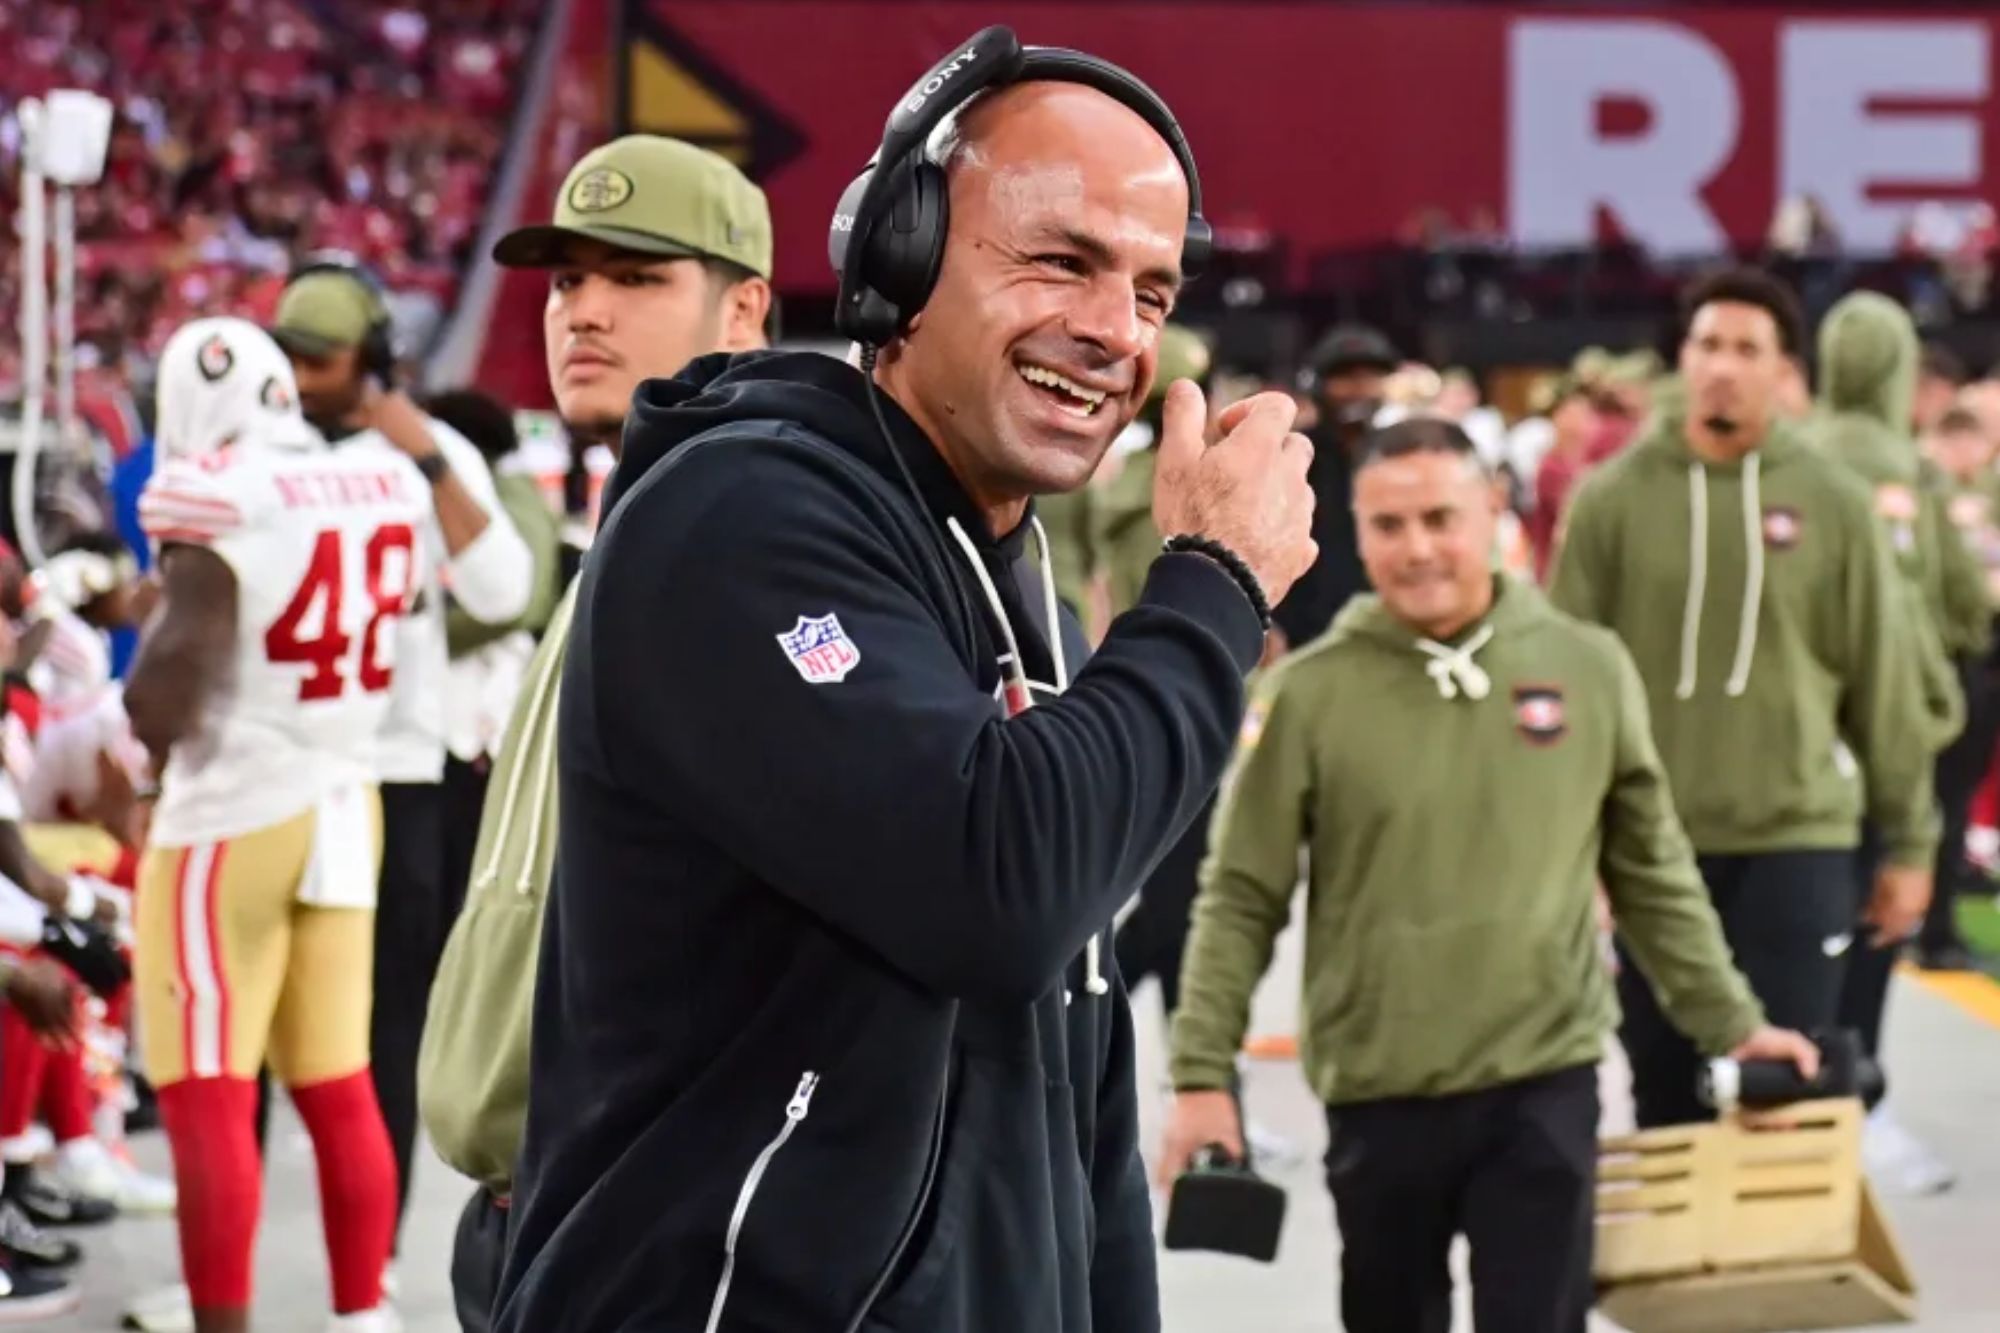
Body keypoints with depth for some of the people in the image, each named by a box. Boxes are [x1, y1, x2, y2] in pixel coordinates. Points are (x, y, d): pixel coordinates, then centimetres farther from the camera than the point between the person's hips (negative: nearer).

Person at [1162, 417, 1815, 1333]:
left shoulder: (1589, 671, 1)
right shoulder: (1310, 693, -4)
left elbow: (1654, 872, 11)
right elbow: (1240, 901, -2)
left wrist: (1729, 1023, 11)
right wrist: (1204, 1074, -8)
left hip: (1546, 1084, 0)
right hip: (1378, 1094, 0)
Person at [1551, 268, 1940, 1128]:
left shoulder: (1832, 503, -1)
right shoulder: (1614, 496, 0)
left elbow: (1882, 681, 4)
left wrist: (1909, 842, 5)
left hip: (1798, 840, -1)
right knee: (1666, 1098, 10)